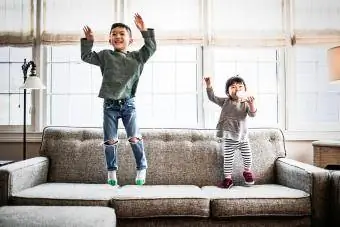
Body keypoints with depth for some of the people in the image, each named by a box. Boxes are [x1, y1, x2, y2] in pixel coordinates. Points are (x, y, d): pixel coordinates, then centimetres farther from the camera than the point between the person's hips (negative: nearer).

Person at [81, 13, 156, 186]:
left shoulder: (137, 57, 6)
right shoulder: (105, 56, 7)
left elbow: (151, 47, 0)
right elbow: (86, 57, 12)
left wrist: (144, 31, -7)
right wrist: (88, 41, 5)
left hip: (128, 104, 0)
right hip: (110, 105, 1)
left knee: (135, 138, -4)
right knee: (110, 141, 4)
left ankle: (142, 168, 13)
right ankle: (111, 171, 19)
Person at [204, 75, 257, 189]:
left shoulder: (245, 104, 2)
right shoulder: (225, 102, 2)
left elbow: (252, 114, -12)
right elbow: (212, 98, -3)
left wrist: (251, 104, -31)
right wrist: (209, 85, -16)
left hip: (243, 136, 1)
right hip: (229, 137, -1)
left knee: (247, 156, 5)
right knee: (228, 159, 2)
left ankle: (247, 171, 34)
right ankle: (227, 178, 17)